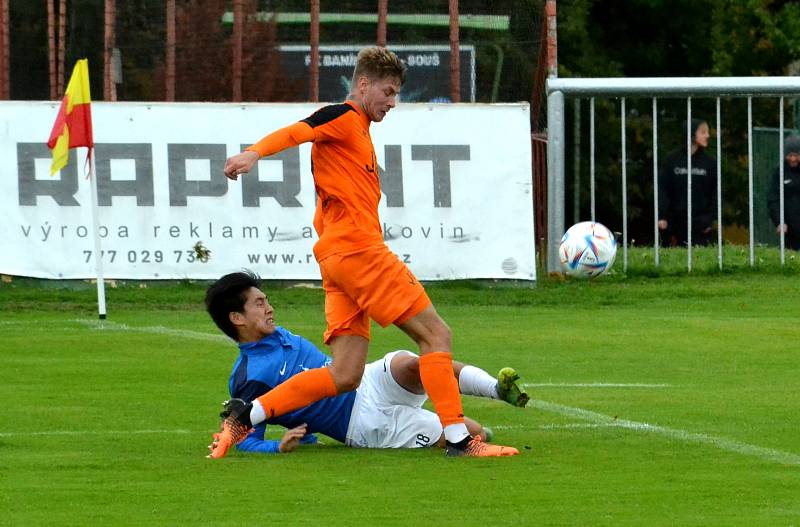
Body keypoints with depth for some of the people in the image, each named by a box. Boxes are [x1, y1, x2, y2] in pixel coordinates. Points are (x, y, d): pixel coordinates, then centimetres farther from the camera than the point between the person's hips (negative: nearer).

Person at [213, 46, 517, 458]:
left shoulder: (359, 130, 26)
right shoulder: (343, 117, -1)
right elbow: (295, 132, -19)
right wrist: (254, 153, -38)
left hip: (337, 258, 9)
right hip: (358, 249, -9)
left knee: (344, 376, 1)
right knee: (436, 334, -7)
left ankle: (247, 415, -3)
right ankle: (457, 438, -10)